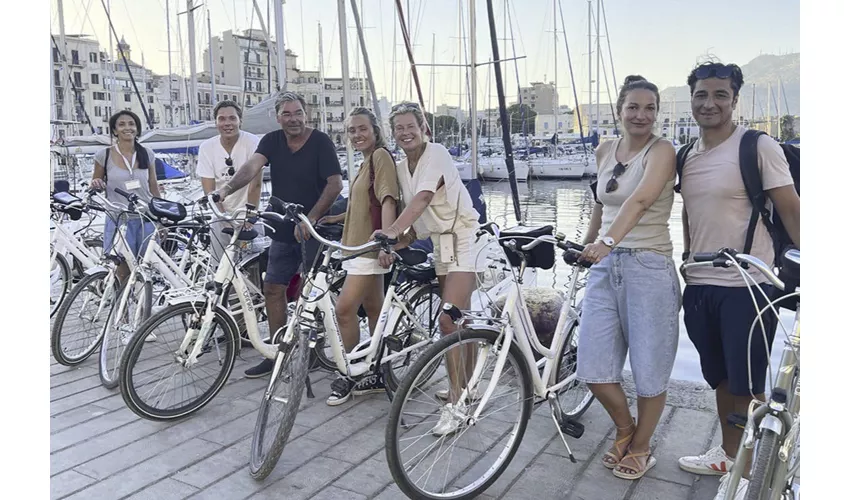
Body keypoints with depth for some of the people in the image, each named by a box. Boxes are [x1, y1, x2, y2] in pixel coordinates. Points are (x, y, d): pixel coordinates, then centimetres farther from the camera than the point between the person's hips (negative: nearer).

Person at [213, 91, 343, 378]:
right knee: (273, 289, 6)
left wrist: (310, 218, -22)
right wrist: (228, 188, -31)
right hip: (283, 230, 5)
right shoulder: (272, 141, 4)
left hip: (314, 230, -5)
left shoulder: (320, 142, -9)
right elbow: (252, 167, -12)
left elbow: (335, 183, -15)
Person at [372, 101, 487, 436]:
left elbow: (423, 198, -28)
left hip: (463, 240, -8)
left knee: (448, 322, -15)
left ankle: (456, 403, -8)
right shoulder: (401, 168, 11)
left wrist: (393, 230, -39)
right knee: (460, 322, 16)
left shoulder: (437, 153, -13)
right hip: (441, 243, 8)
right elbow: (412, 212, 11)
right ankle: (465, 388, 29)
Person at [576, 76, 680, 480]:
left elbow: (640, 200, -26)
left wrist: (608, 241, -40)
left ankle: (640, 448, 30)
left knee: (649, 369, 6)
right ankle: (624, 427, 32)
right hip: (604, 267, 5)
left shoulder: (661, 150, -7)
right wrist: (588, 242, 31)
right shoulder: (604, 151, 11)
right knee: (592, 370, 4)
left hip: (649, 268, -5)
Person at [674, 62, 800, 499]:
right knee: (720, 379, 18)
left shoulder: (758, 147, -8)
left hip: (747, 286, -6)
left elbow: (791, 211, -9)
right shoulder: (686, 156, 10)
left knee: (747, 385, 4)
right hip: (699, 286, 6)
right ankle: (727, 453, 35)